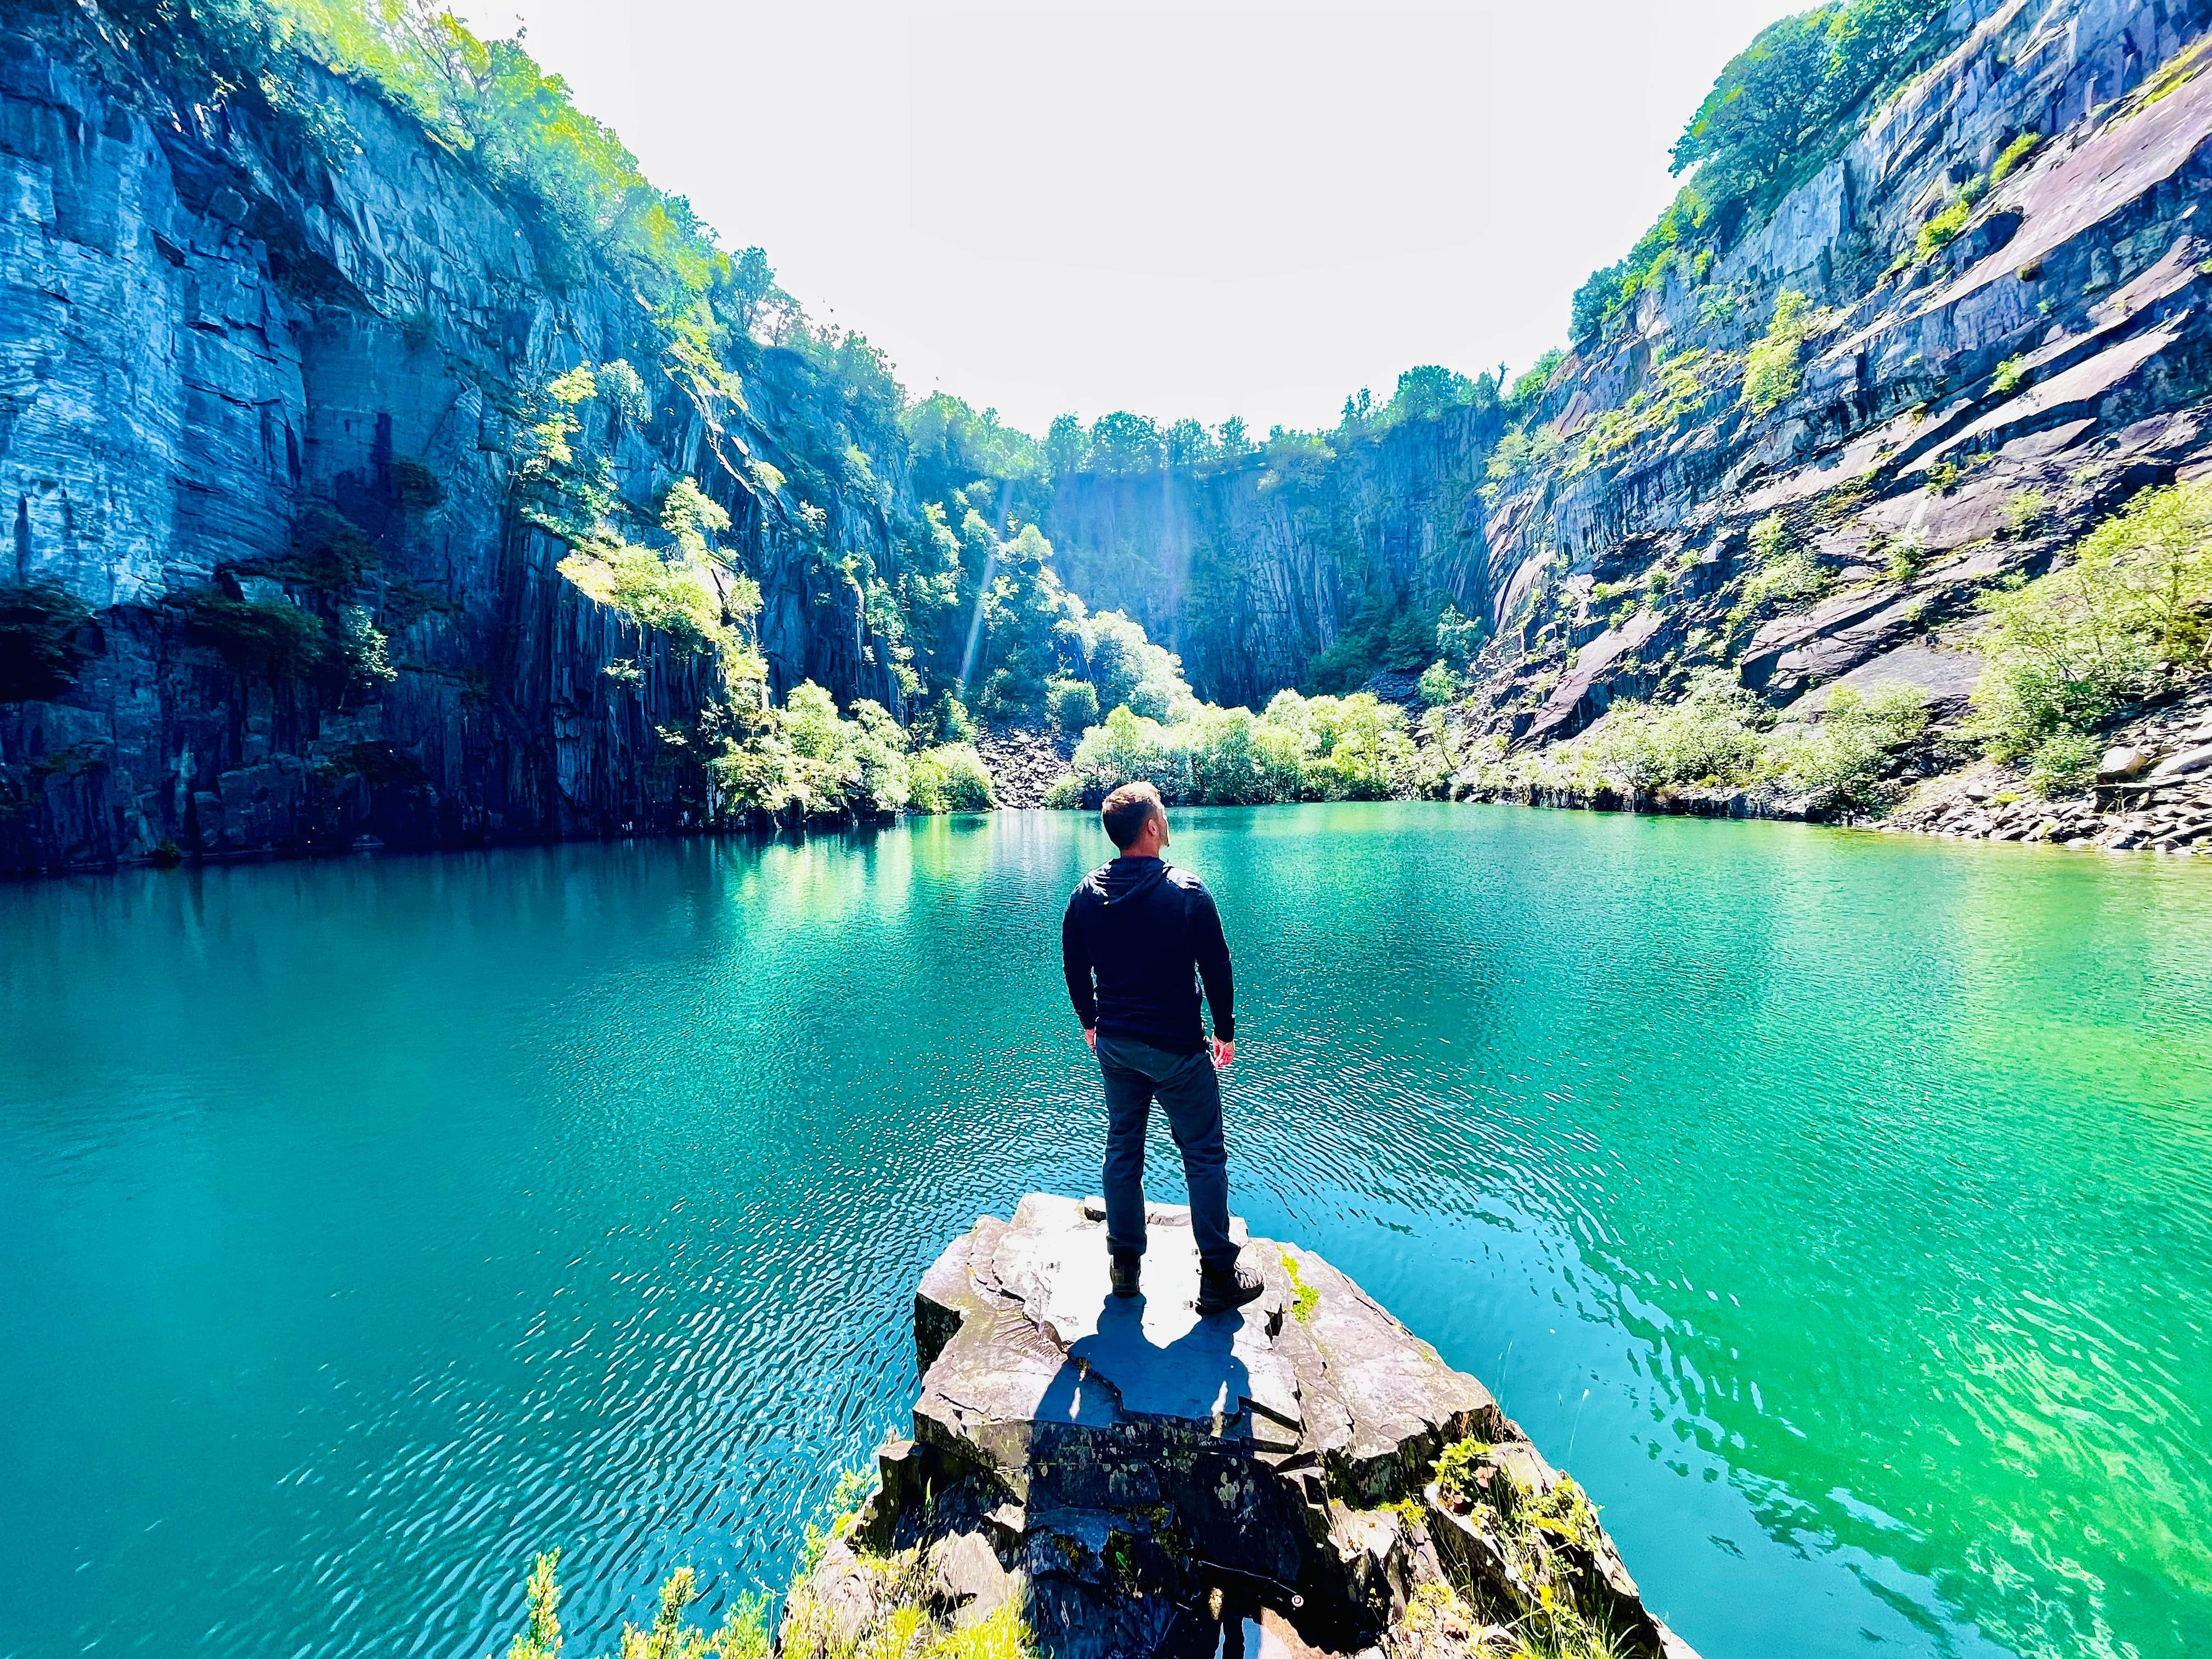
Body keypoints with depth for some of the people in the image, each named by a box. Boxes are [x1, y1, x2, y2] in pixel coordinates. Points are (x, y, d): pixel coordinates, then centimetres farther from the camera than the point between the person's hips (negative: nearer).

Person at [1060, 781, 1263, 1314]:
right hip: (1177, 1049, -4)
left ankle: (1125, 1266, 29)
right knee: (1204, 1156, 9)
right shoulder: (1187, 891, -16)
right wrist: (1225, 1032, 4)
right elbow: (1216, 967, -10)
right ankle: (1218, 1279, 17)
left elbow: (1075, 967, 6)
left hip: (1114, 1045, 5)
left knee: (1122, 1149, 17)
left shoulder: (1086, 894, -3)